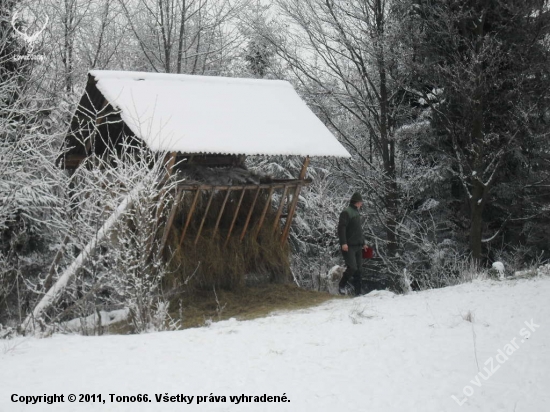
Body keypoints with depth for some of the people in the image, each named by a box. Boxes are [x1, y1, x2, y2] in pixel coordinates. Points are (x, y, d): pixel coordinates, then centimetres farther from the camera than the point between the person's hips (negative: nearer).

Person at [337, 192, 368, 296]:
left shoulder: (357, 213, 19)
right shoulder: (346, 212, -8)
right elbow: (341, 228, -16)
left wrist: (363, 243, 25)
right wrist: (343, 243, -23)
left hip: (358, 246, 9)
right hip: (349, 247, -8)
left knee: (358, 270, 5)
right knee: (352, 267, -15)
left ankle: (358, 292, 7)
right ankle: (342, 286, 4)